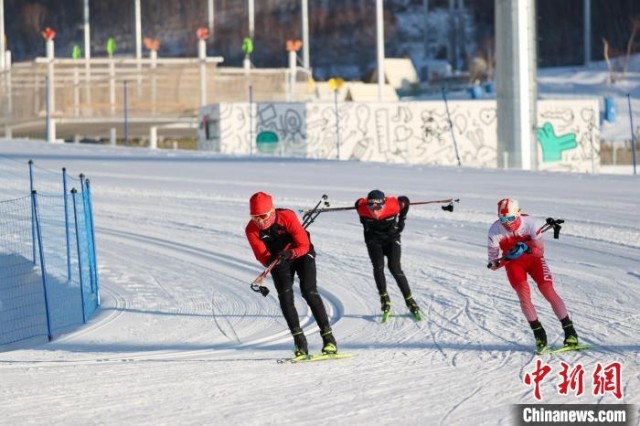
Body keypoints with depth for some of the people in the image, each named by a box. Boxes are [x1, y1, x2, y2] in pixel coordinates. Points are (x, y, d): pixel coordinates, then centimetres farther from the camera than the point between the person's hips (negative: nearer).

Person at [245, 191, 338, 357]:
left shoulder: (287, 217, -30)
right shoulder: (251, 230, -21)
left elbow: (304, 245, -26)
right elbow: (261, 255, -21)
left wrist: (290, 253, -46)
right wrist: (269, 260, -44)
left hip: (301, 254, -3)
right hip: (278, 260, 3)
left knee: (309, 292, -17)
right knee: (285, 295, -17)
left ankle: (328, 337, -13)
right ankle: (299, 340, -15)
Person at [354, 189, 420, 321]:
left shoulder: (394, 205, -33)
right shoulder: (362, 207, -29)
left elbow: (405, 201, -8)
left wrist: (401, 221, -3)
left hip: (392, 237, -1)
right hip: (374, 239, 1)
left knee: (395, 268, -14)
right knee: (378, 266, -18)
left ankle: (409, 301, -5)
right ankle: (384, 299, -4)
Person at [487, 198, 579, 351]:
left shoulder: (528, 223, -25)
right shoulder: (495, 231, -22)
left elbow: (540, 250, -18)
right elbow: (493, 262, -10)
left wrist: (527, 248, -35)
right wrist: (497, 263, -31)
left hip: (533, 259, 0)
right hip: (513, 264, 0)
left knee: (549, 292, -10)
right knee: (524, 294, -21)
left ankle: (569, 331, -2)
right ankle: (538, 333, -10)